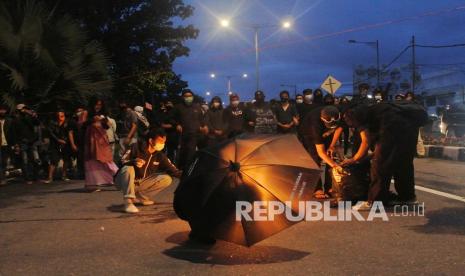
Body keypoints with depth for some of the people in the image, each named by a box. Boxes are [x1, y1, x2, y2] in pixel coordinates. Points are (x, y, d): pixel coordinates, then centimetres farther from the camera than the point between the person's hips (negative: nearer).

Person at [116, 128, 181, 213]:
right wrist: (133, 162, -41)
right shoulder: (136, 148, -19)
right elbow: (122, 162, -20)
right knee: (128, 169, -36)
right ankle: (128, 202, -31)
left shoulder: (160, 156, -6)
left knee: (167, 179, -10)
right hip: (125, 180, -5)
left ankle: (139, 196, -1)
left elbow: (172, 169, -6)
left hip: (141, 182, 5)